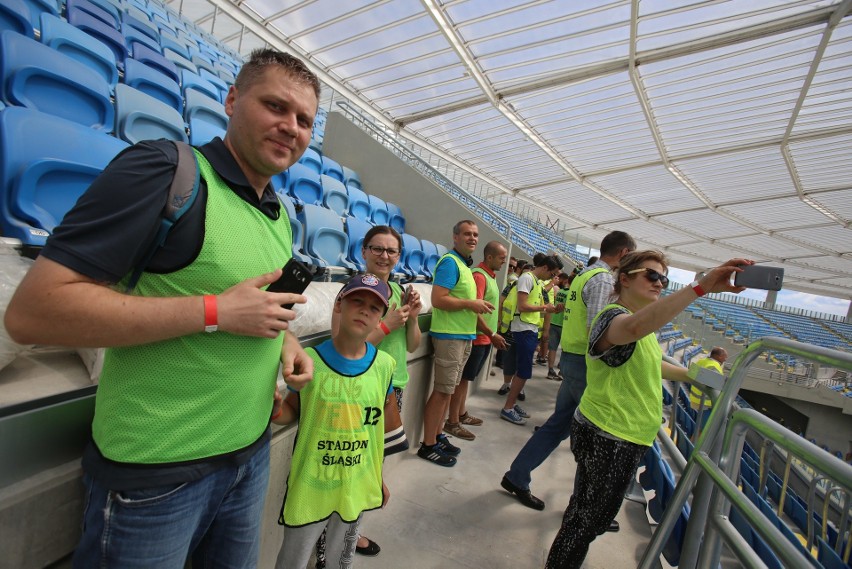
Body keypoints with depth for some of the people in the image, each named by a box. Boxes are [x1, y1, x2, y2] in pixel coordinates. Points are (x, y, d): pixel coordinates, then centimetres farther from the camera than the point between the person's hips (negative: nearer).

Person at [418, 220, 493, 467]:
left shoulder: (464, 264, 15)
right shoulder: (450, 262, -14)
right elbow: (438, 300, -24)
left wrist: (477, 305, 4)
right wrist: (471, 304, -17)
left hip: (463, 335, 10)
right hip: (449, 335, -10)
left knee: (448, 389, 16)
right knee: (442, 390, -2)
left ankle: (438, 436, 30)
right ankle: (428, 445, 12)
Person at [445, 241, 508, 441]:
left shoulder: (490, 275, 12)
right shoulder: (479, 276, -18)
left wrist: (492, 335, 18)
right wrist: (492, 334, -19)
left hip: (485, 338, 9)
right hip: (476, 337, -9)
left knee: (466, 378, 17)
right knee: (462, 379, 0)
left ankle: (462, 414, 30)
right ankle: (452, 423, 10)